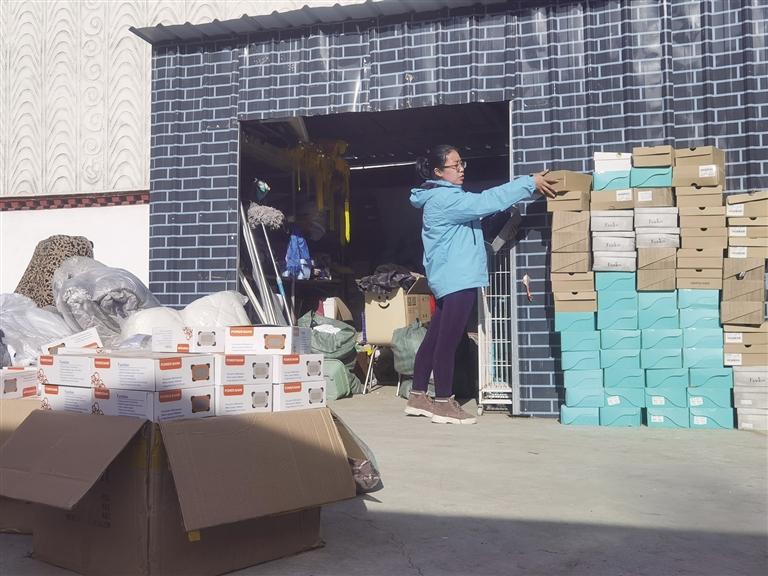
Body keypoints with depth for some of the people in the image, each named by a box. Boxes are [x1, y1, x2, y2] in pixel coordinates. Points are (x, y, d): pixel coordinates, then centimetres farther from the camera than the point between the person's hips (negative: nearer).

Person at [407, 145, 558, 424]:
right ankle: (444, 404, 1)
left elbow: (478, 207, 19)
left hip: (452, 278, 11)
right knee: (448, 341, -5)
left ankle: (418, 397, 19)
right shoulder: (443, 198, -15)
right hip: (457, 279, -11)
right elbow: (485, 202, -22)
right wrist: (530, 183, -22)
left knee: (434, 338, 12)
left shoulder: (445, 197, 20)